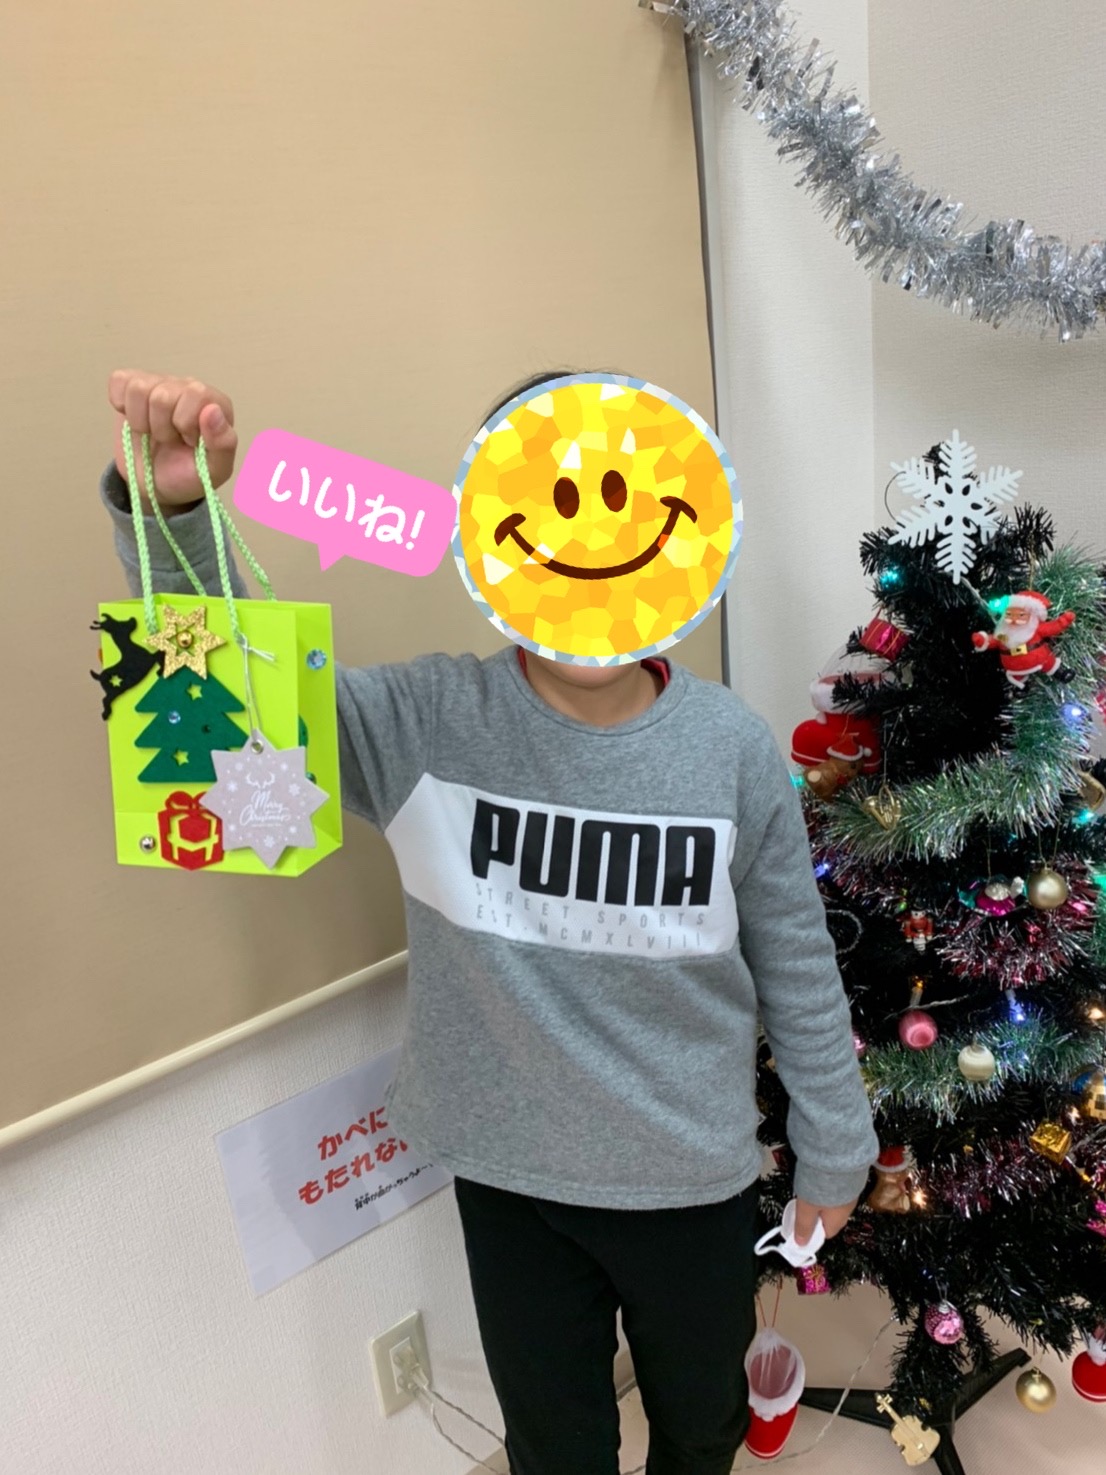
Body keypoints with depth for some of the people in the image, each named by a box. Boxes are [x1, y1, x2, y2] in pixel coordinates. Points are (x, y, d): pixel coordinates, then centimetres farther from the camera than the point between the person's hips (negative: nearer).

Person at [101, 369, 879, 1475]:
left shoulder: (732, 749, -16)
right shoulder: (428, 727, -18)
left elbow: (796, 968, -5)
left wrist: (833, 1152, 5)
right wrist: (169, 510, -41)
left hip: (694, 1180, 1)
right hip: (507, 1180, 0)